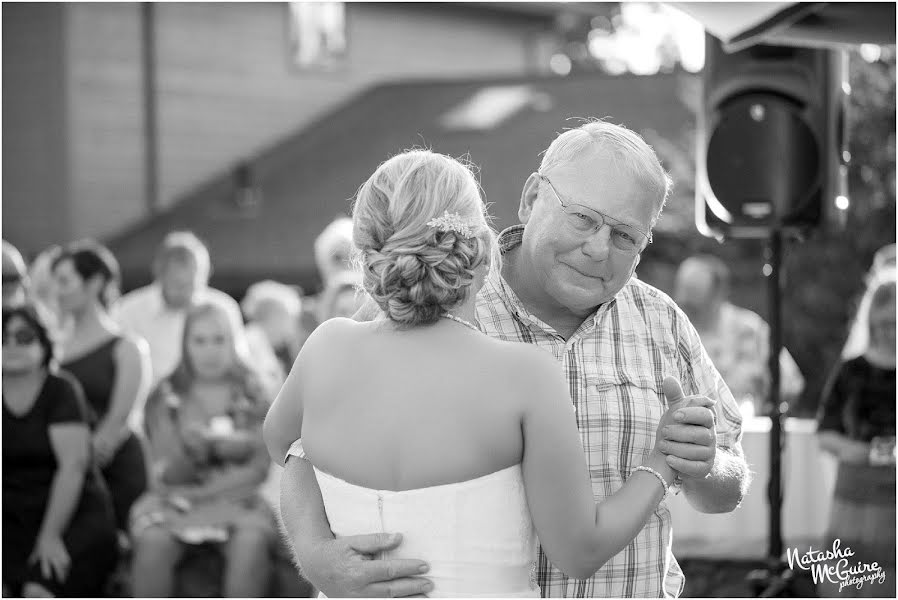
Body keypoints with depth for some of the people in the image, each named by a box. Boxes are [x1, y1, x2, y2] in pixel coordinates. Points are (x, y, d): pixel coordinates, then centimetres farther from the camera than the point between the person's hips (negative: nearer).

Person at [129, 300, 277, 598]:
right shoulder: (167, 397, 3)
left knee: (251, 543, -32)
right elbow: (168, 476, 0)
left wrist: (203, 492, -10)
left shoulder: (253, 397, 5)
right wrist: (187, 447, -22)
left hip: (236, 497, 0)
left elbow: (259, 469, 0)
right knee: (153, 542, -32)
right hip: (176, 500, 0)